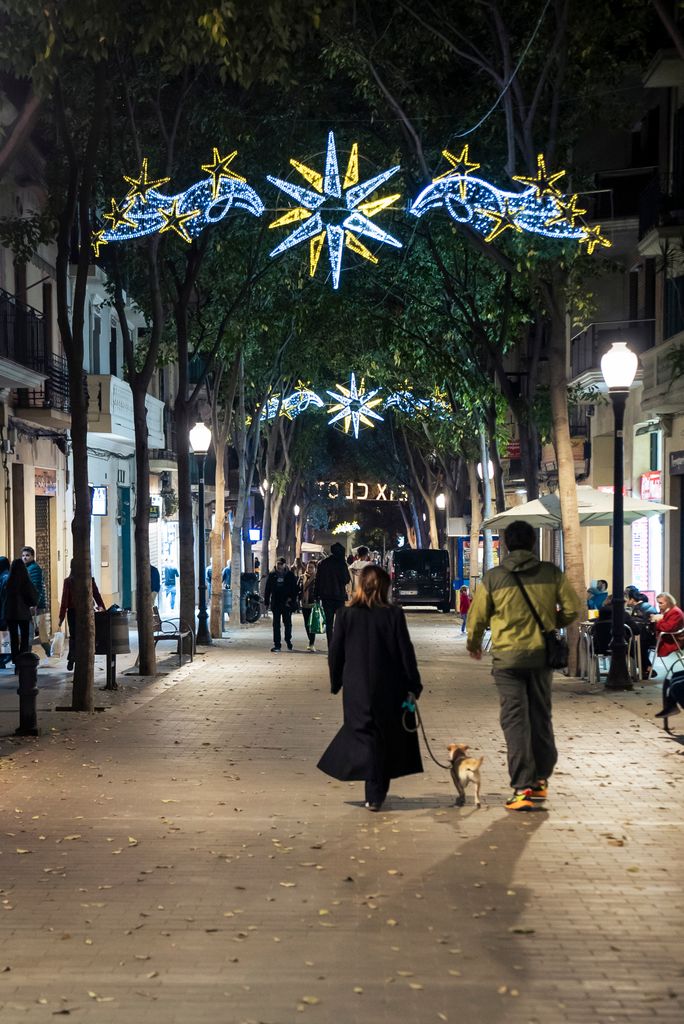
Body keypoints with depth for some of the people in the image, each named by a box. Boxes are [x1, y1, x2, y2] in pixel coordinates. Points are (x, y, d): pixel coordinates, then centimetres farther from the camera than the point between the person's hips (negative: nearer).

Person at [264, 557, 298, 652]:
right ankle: (276, 644, 5)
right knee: (276, 624, 2)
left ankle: (288, 641, 25)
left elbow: (294, 588, 3)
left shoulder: (290, 575, 1)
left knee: (287, 623, 7)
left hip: (287, 603, -1)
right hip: (276, 603, 1)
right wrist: (266, 601, 4)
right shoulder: (272, 575, 4)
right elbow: (267, 589, 7)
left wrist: (292, 599, -7)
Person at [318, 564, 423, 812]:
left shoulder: (345, 615, -4)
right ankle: (375, 795, 17)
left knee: (363, 735, 5)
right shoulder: (394, 615, -8)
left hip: (356, 689, 0)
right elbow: (406, 653, -5)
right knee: (385, 738, 13)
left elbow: (335, 654, 1)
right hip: (388, 690, 0)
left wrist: (336, 683, 14)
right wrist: (413, 686, 4)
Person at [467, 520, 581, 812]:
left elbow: (477, 616, 1)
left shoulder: (493, 577, -5)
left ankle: (522, 788, -6)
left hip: (508, 657, -2)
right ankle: (541, 779, 27)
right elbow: (572, 610, -1)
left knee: (515, 720, 0)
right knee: (541, 716, 17)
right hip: (542, 655, 2)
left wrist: (473, 644, 21)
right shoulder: (552, 573, -2)